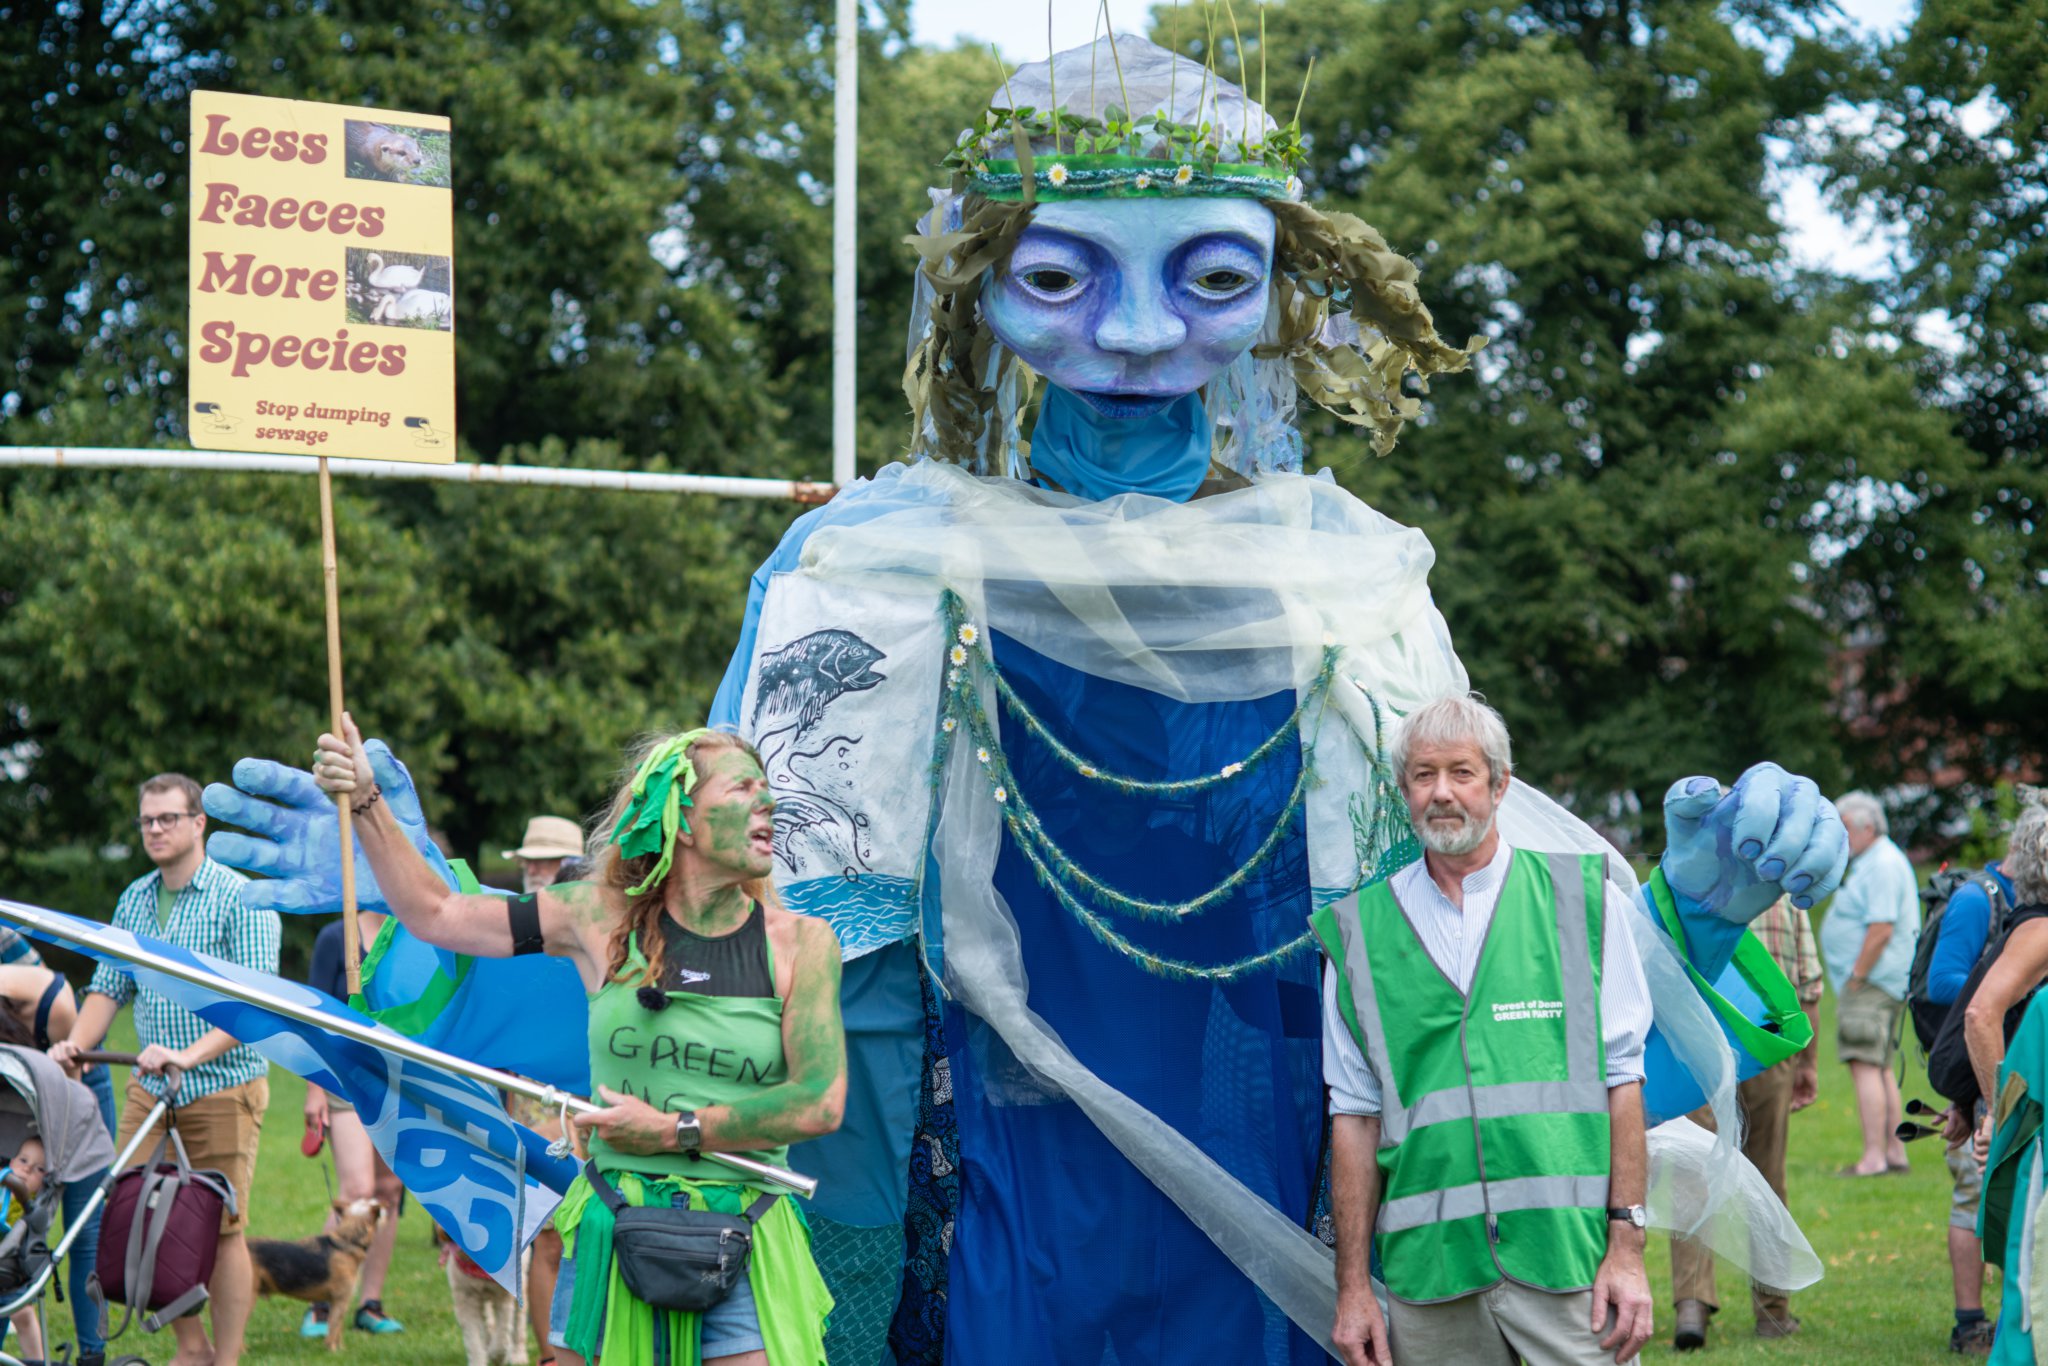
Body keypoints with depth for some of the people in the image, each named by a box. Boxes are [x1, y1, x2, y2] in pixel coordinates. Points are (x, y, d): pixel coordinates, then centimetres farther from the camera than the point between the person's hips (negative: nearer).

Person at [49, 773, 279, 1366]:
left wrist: (190, 1054, -28)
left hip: (223, 1085, -6)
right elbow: (109, 987, 14)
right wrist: (75, 1044, -6)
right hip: (150, 1087, 6)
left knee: (221, 1228, -3)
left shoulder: (239, 899, -8)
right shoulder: (134, 900, 12)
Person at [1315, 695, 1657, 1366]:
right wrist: (1352, 1286, 5)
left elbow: (1621, 1077, 4)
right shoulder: (1359, 932, 9)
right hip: (1428, 1267, 1)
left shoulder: (1583, 901, 6)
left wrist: (1627, 1246, -4)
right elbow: (1354, 1114, 10)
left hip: (1567, 1253, -1)